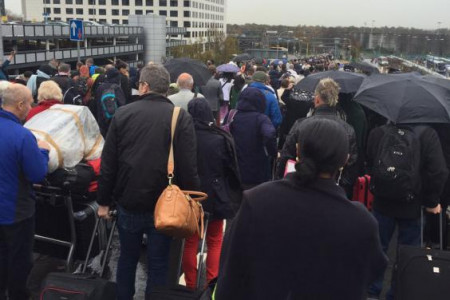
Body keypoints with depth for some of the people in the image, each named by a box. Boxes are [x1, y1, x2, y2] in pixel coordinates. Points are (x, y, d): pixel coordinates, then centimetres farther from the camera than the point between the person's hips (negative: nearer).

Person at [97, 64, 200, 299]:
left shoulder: (122, 114, -4)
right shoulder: (181, 117, -10)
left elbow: (108, 163, -2)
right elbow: (189, 168, -13)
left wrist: (104, 201, 7)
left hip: (129, 202, 2)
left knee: (127, 258, 21)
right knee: (158, 264, 12)